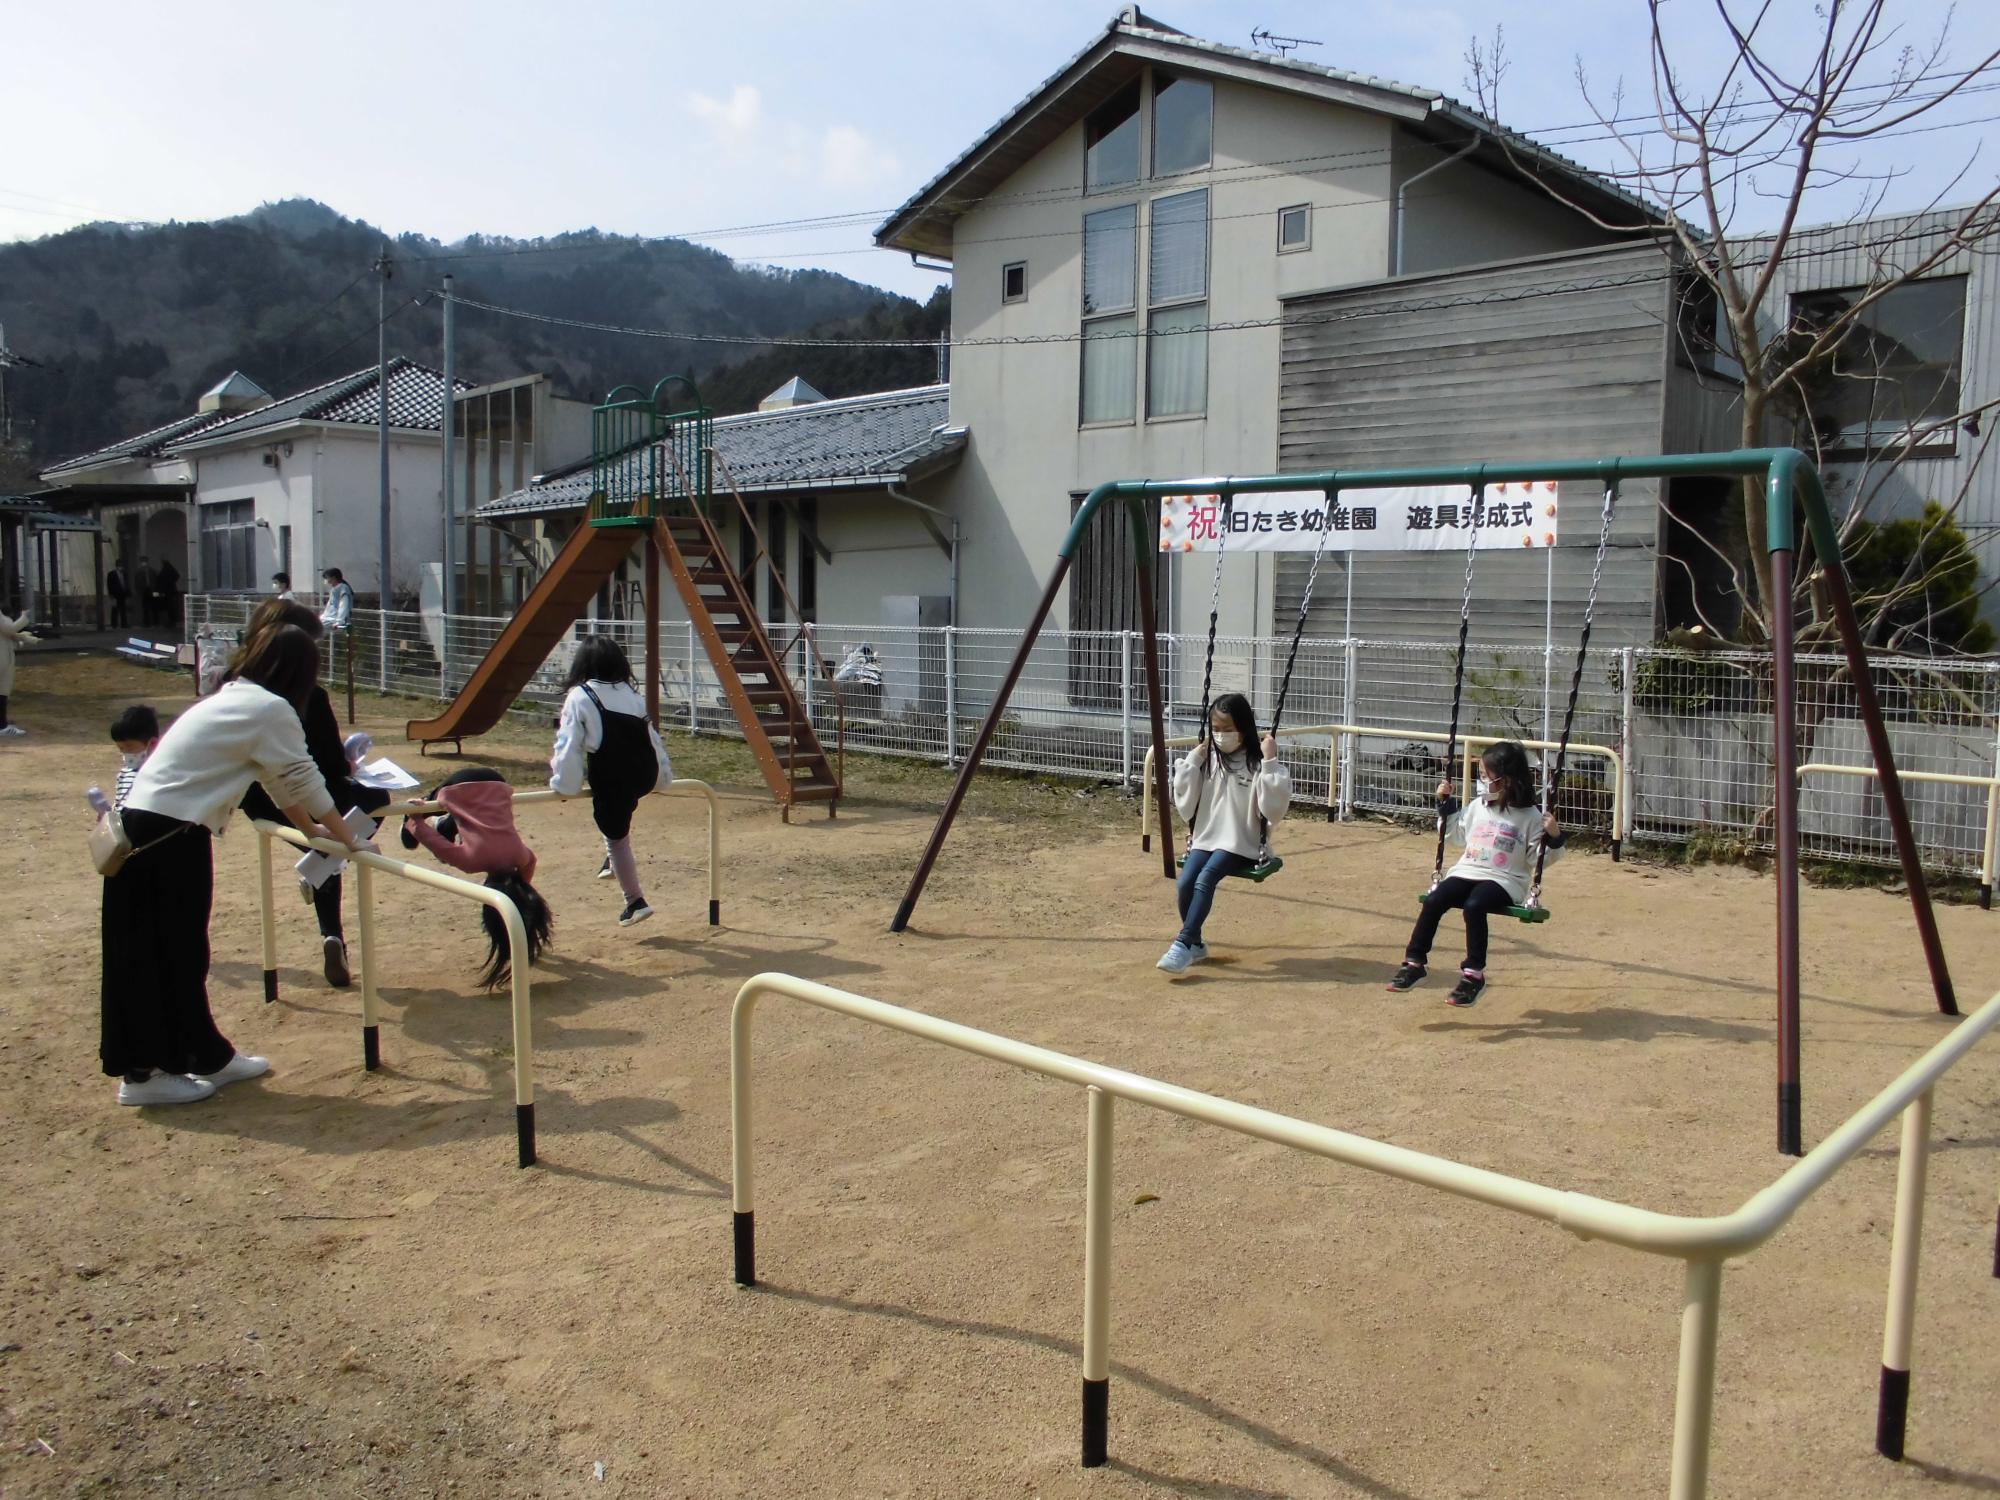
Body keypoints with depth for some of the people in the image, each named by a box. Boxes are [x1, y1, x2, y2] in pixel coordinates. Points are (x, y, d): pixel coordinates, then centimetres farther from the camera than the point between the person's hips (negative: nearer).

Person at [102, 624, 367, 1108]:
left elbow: (281, 780, 25)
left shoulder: (233, 699, 19)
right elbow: (303, 781, -6)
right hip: (171, 837, -9)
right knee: (171, 955, 2)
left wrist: (311, 829, 30)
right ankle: (144, 1073, 13)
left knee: (180, 953, 14)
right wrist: (346, 838, 5)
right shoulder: (272, 710, -9)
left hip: (137, 827, 9)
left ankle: (209, 1057, 25)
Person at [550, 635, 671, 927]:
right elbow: (652, 736, 15)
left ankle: (635, 903, 15)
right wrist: (662, 776, 25)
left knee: (616, 839, 10)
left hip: (610, 781, -5)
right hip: (644, 776, 5)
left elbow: (569, 745, -6)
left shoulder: (579, 697, -3)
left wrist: (564, 786, 4)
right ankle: (613, 859, 29)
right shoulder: (632, 693, 11)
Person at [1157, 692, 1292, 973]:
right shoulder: (1207, 759, 5)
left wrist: (1271, 762, -22)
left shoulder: (1258, 763, -8)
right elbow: (1185, 806, 4)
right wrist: (1192, 761, -2)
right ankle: (1195, 944, 4)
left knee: (1205, 879, -28)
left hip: (1242, 844, -4)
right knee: (1184, 883, -18)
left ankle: (1183, 944, -23)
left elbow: (1274, 809, -18)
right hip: (1206, 839, 4)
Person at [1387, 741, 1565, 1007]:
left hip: (1503, 880, -5)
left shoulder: (1530, 816, -4)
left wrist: (1553, 838, -20)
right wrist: (1445, 803, 22)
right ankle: (1414, 963, -12)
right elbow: (1458, 832, 29)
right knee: (1433, 900, -20)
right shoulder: (1478, 806, 12)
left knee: (1474, 906, -34)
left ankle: (1474, 973, -24)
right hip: (1467, 872, 5)